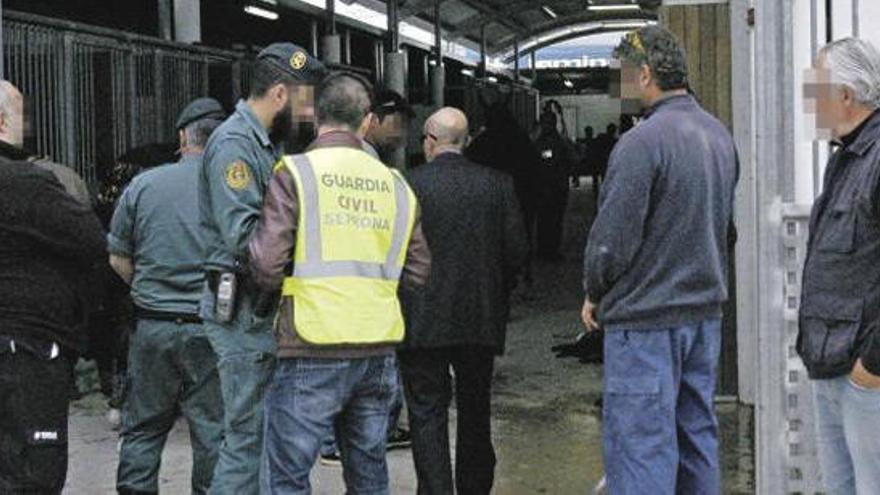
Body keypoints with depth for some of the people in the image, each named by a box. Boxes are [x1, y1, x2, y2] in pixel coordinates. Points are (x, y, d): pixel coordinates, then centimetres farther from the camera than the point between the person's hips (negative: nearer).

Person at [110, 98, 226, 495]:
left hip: (153, 326, 2)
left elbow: (118, 259, 6)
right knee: (213, 430, 7)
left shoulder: (143, 185, 1)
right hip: (213, 328, -2)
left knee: (142, 429, 13)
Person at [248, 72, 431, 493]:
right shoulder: (394, 184, 9)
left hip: (313, 352, -5)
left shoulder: (296, 173, -6)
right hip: (379, 351, 5)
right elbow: (417, 272, 12)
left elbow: (267, 267, -12)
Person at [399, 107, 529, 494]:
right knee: (475, 412, 17)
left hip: (423, 321, -3)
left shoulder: (408, 185, -8)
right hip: (481, 318, 4)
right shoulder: (497, 184, 0)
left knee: (427, 414, 2)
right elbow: (517, 249, -1)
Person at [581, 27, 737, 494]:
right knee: (697, 434, 16)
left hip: (645, 317, -8)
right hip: (706, 309, 8)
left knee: (641, 443, -3)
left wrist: (594, 295, 0)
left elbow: (612, 239, -17)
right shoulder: (720, 134, 8)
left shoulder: (641, 142, -18)